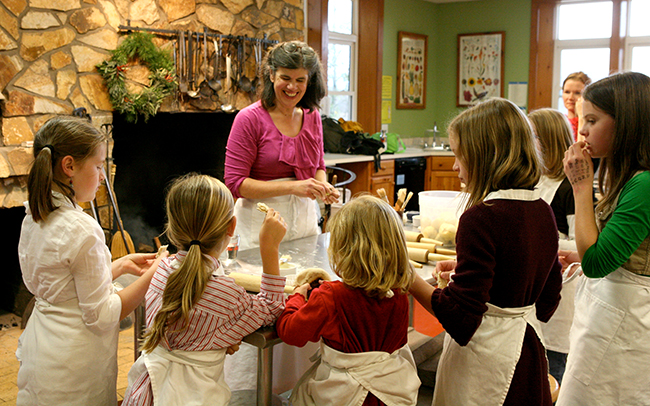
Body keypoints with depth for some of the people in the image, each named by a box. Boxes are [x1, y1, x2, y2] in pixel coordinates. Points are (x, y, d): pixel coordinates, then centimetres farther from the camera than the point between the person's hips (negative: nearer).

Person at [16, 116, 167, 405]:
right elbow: (101, 315, -20)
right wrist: (153, 275, -15)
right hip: (71, 366, -8)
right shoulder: (82, 230, -24)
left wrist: (122, 265, 8)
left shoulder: (33, 218, 1)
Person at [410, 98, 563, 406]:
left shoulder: (482, 218, -23)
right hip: (528, 349, 8)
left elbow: (461, 316, -23)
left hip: (485, 354, -8)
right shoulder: (542, 211, 1)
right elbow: (548, 298, 13)